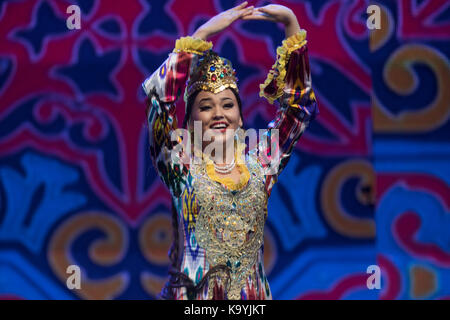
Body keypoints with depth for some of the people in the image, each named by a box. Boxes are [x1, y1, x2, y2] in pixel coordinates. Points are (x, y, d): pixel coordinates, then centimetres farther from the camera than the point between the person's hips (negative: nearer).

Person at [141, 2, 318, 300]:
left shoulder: (260, 162, 4)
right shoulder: (181, 163, -3)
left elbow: (300, 102, 5)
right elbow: (158, 95, -15)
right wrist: (202, 34, -15)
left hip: (253, 296, 3)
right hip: (191, 293, -2)